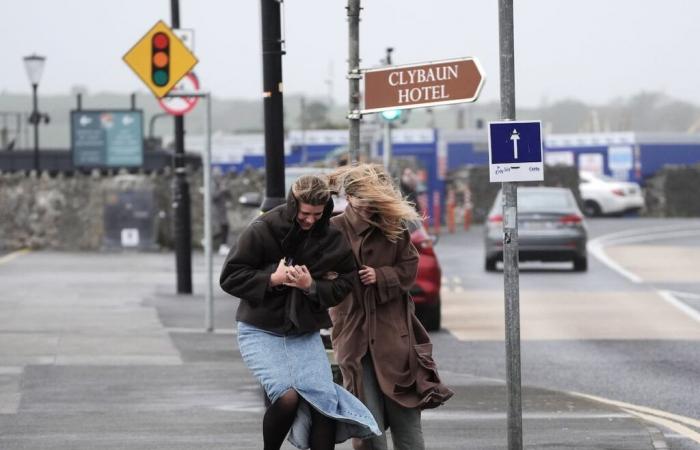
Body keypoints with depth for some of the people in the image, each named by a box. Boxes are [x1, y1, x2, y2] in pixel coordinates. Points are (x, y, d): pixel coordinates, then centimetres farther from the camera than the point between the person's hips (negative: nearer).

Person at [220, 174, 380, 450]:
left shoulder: (331, 238, -4)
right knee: (287, 397, -22)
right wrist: (272, 279, -19)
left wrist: (312, 286, -16)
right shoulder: (263, 230, -12)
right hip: (260, 332, -4)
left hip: (305, 334, 4)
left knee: (325, 403, -8)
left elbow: (343, 285, 2)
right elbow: (230, 277, -8)